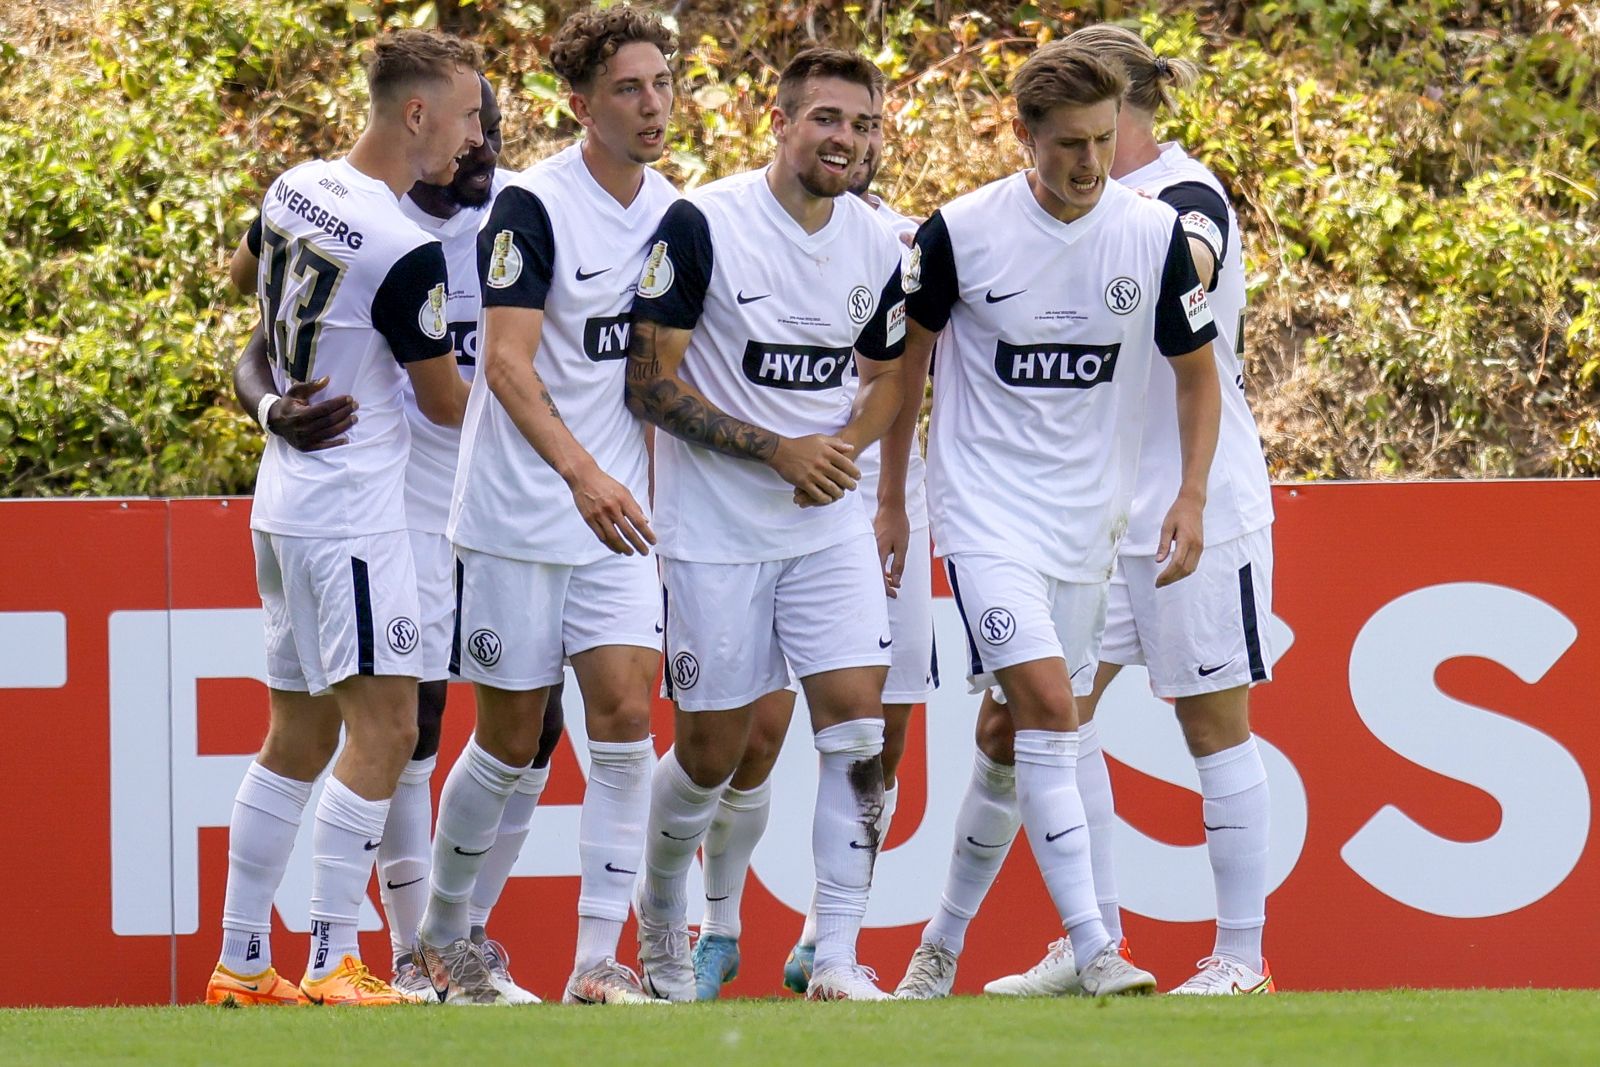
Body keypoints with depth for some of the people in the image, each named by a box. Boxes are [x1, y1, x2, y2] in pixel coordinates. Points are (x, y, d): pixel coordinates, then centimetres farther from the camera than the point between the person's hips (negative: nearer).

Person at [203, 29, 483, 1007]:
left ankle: (241, 963, 16)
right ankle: (335, 965, -12)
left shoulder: (295, 189, 3)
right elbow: (446, 402, -7)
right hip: (354, 513, -9)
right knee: (384, 726, -8)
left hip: (285, 502, 9)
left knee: (299, 734, 14)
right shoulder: (407, 252, -20)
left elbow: (244, 272, 27)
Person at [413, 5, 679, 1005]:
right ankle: (445, 933, 26)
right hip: (520, 515, -5)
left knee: (626, 716, -9)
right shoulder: (532, 206, -13)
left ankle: (599, 961, -7)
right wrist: (580, 472, -32)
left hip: (619, 515, 5)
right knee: (510, 740, 4)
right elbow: (507, 363, -20)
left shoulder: (672, 210, 7)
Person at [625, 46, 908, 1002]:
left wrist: (844, 447, -3)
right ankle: (659, 923, 32)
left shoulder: (878, 249, 2)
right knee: (712, 750, 5)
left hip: (831, 526, 4)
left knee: (860, 726, -10)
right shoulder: (701, 226, -14)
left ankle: (839, 957, -6)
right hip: (715, 529, -4)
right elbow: (650, 384, -13)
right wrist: (779, 451, -19)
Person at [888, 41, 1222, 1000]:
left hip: (1088, 516, 3)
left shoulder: (1154, 235, -4)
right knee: (1048, 704, -18)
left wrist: (1192, 498, -5)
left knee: (1011, 734, 9)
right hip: (986, 508, -3)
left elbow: (1197, 371, 7)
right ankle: (1094, 951, -22)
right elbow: (907, 355, 6)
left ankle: (948, 939, 25)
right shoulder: (960, 233, -9)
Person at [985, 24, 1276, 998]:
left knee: (1213, 720, -2)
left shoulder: (1189, 198, -14)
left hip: (1199, 506, -8)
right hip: (1102, 509, 8)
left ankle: (1243, 954, 5)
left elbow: (1181, 271, -36)